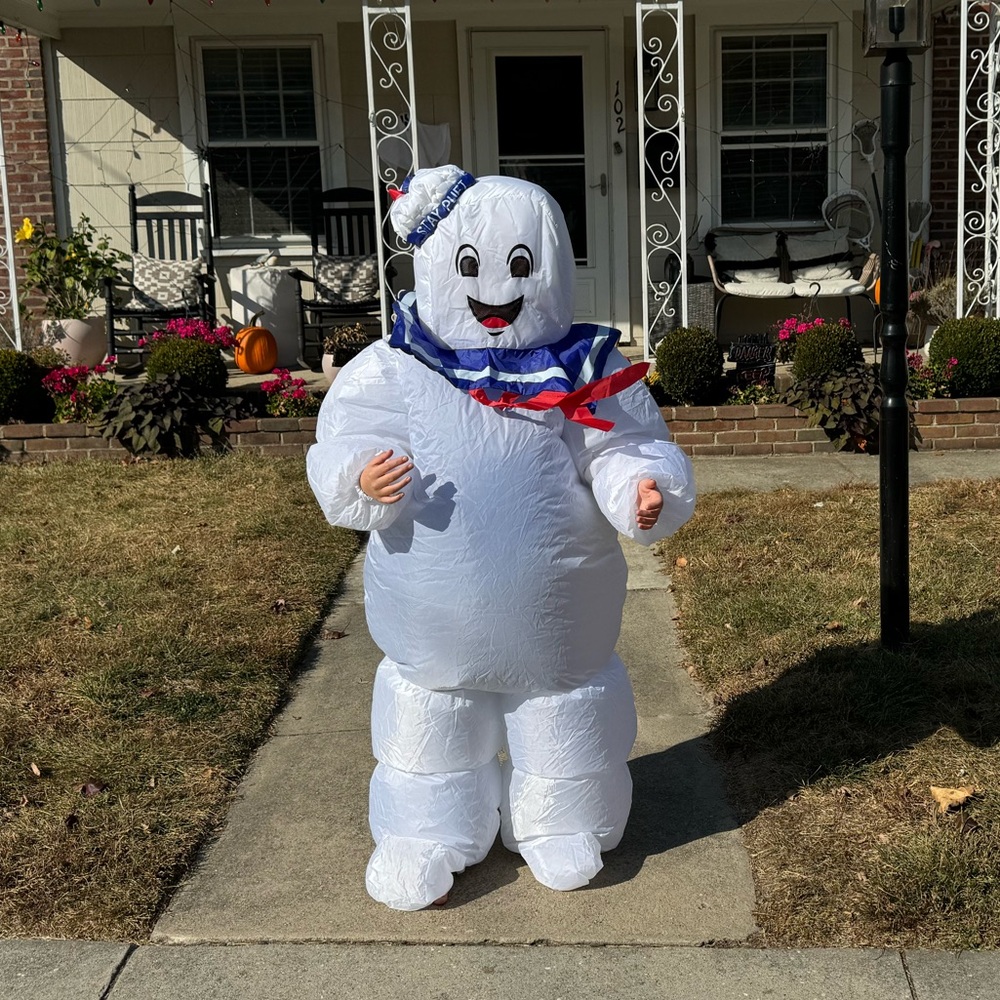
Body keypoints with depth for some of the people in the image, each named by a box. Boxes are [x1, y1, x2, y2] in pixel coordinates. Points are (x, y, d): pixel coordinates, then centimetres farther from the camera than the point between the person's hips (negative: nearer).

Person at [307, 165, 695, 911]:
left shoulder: (588, 371, -6)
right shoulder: (391, 372, -9)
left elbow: (627, 451, -7)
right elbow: (342, 451, -11)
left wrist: (645, 493, -30)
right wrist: (364, 482, -34)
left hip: (555, 624, 1)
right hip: (437, 621, 0)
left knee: (562, 737, 18)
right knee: (431, 736, 16)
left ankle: (558, 829, 43)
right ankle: (428, 837, 38)